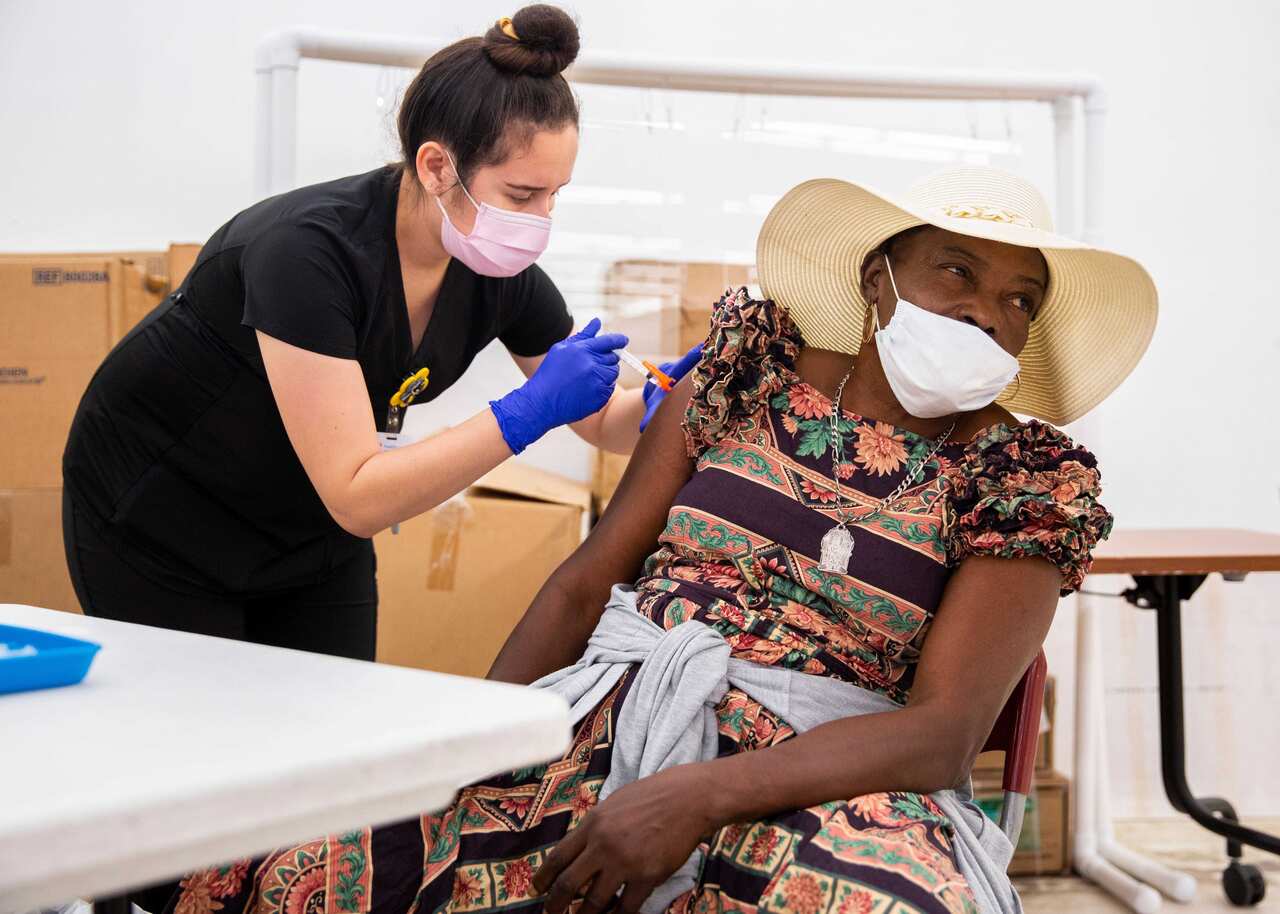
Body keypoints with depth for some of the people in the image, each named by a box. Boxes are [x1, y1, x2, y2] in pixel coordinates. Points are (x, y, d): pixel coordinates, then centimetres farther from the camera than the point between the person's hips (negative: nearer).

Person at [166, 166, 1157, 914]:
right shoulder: (746, 375, 8)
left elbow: (946, 729, -11)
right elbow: (585, 583, 9)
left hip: (819, 774, -1)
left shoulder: (1027, 486, 1)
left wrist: (701, 795, -22)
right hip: (605, 721, 2)